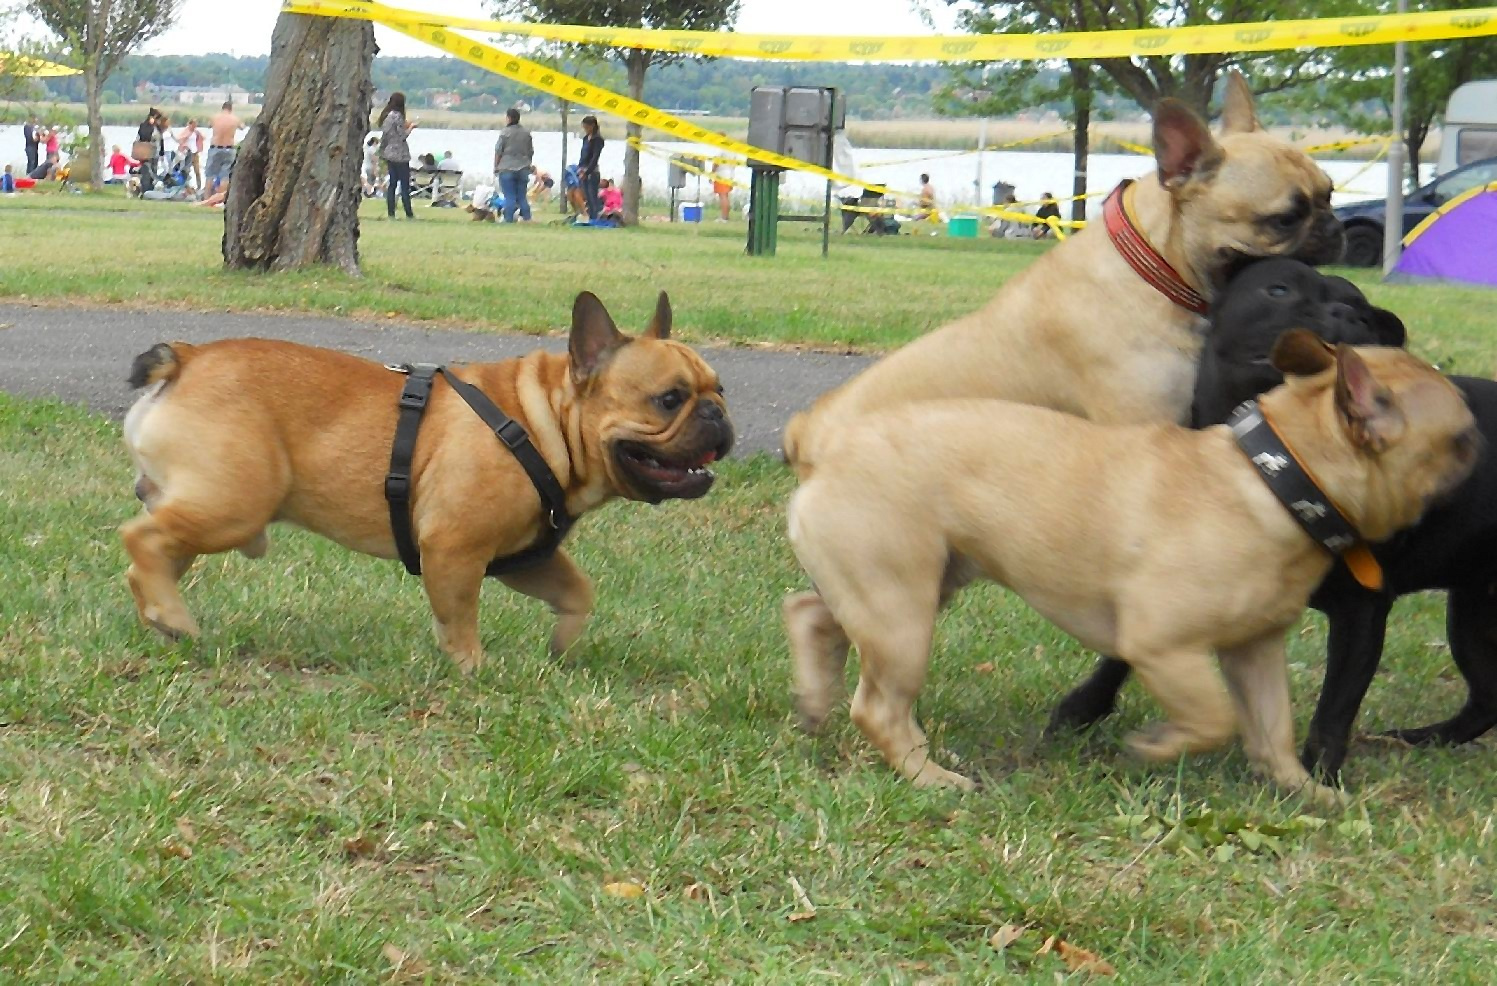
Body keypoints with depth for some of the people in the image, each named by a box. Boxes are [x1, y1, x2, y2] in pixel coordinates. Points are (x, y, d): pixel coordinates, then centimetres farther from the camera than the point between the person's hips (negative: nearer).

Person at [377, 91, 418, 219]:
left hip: (389, 154, 8)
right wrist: (411, 127, -2)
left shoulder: (385, 116, 9)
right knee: (405, 185, -3)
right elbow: (402, 135, -15)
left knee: (392, 184, 9)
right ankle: (409, 214, 0)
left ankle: (391, 213, 6)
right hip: (400, 155, -8)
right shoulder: (397, 116, -16)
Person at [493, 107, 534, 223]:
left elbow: (498, 152, -7)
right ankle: (527, 218, 7)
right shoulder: (526, 133, 7)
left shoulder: (505, 133, -9)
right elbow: (531, 152, 13)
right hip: (523, 169, 4)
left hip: (507, 169, -4)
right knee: (522, 196, 11)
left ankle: (509, 219, -3)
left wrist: (496, 167, 3)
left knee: (509, 196, -2)